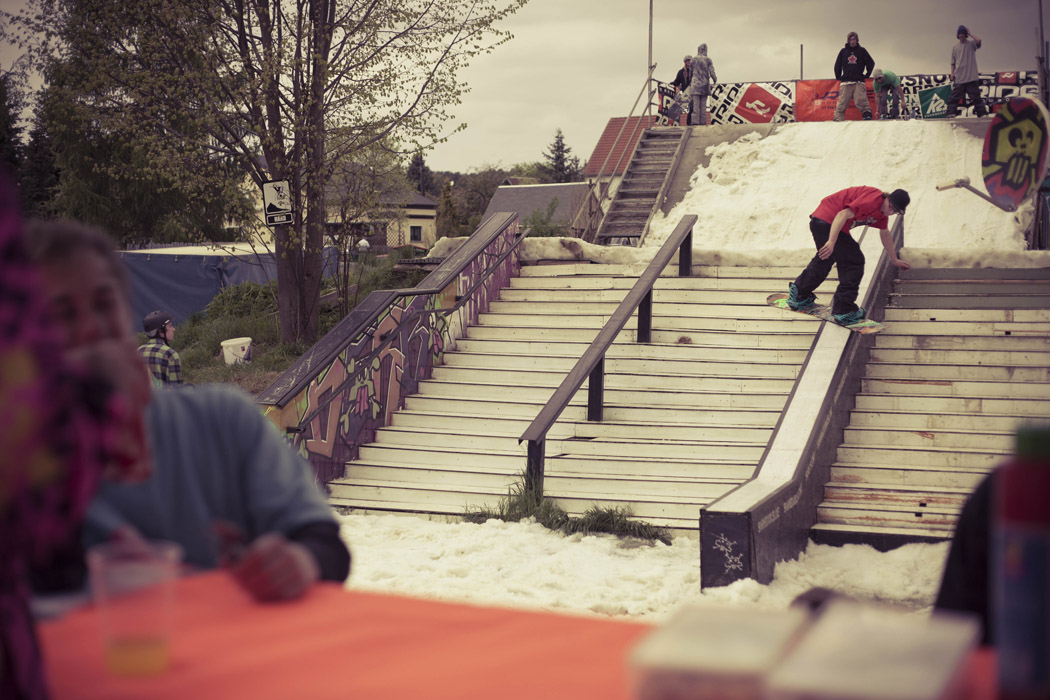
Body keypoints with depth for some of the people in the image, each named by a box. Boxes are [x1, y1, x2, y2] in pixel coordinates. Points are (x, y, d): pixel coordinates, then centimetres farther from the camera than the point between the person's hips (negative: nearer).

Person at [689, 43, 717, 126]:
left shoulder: (694, 60, 0)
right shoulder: (708, 60, 2)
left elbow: (690, 72, 7)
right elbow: (712, 73, -2)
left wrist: (690, 82, 21)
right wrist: (715, 81, 14)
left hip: (695, 84, -2)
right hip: (705, 85, 2)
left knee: (695, 104, -7)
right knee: (703, 105, 5)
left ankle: (695, 121, -15)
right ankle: (703, 121, 2)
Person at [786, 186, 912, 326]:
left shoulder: (883, 211, 12)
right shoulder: (873, 199, -19)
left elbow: (885, 233, 30)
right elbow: (843, 214, -28)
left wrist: (894, 259, 41)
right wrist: (831, 242, -34)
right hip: (828, 222, -10)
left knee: (824, 259, 28)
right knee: (854, 263, -5)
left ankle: (798, 295, 42)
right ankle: (844, 311, -1)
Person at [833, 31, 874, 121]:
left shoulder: (862, 51, 7)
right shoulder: (843, 51, 10)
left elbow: (871, 63, 14)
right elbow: (837, 65, 19)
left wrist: (867, 75, 8)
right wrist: (838, 76, 13)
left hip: (859, 81, -1)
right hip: (845, 82, 1)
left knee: (861, 100, -14)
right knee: (842, 102, -3)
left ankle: (867, 113, -8)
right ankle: (838, 118, 1)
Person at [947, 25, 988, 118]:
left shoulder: (971, 44, 4)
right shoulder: (955, 47, 12)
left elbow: (978, 40, -19)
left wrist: (969, 33, -7)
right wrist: (952, 73, 4)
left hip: (971, 77, -2)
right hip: (959, 78, 2)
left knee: (976, 96, 1)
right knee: (955, 96, -2)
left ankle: (982, 113, 5)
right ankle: (951, 113, 1)